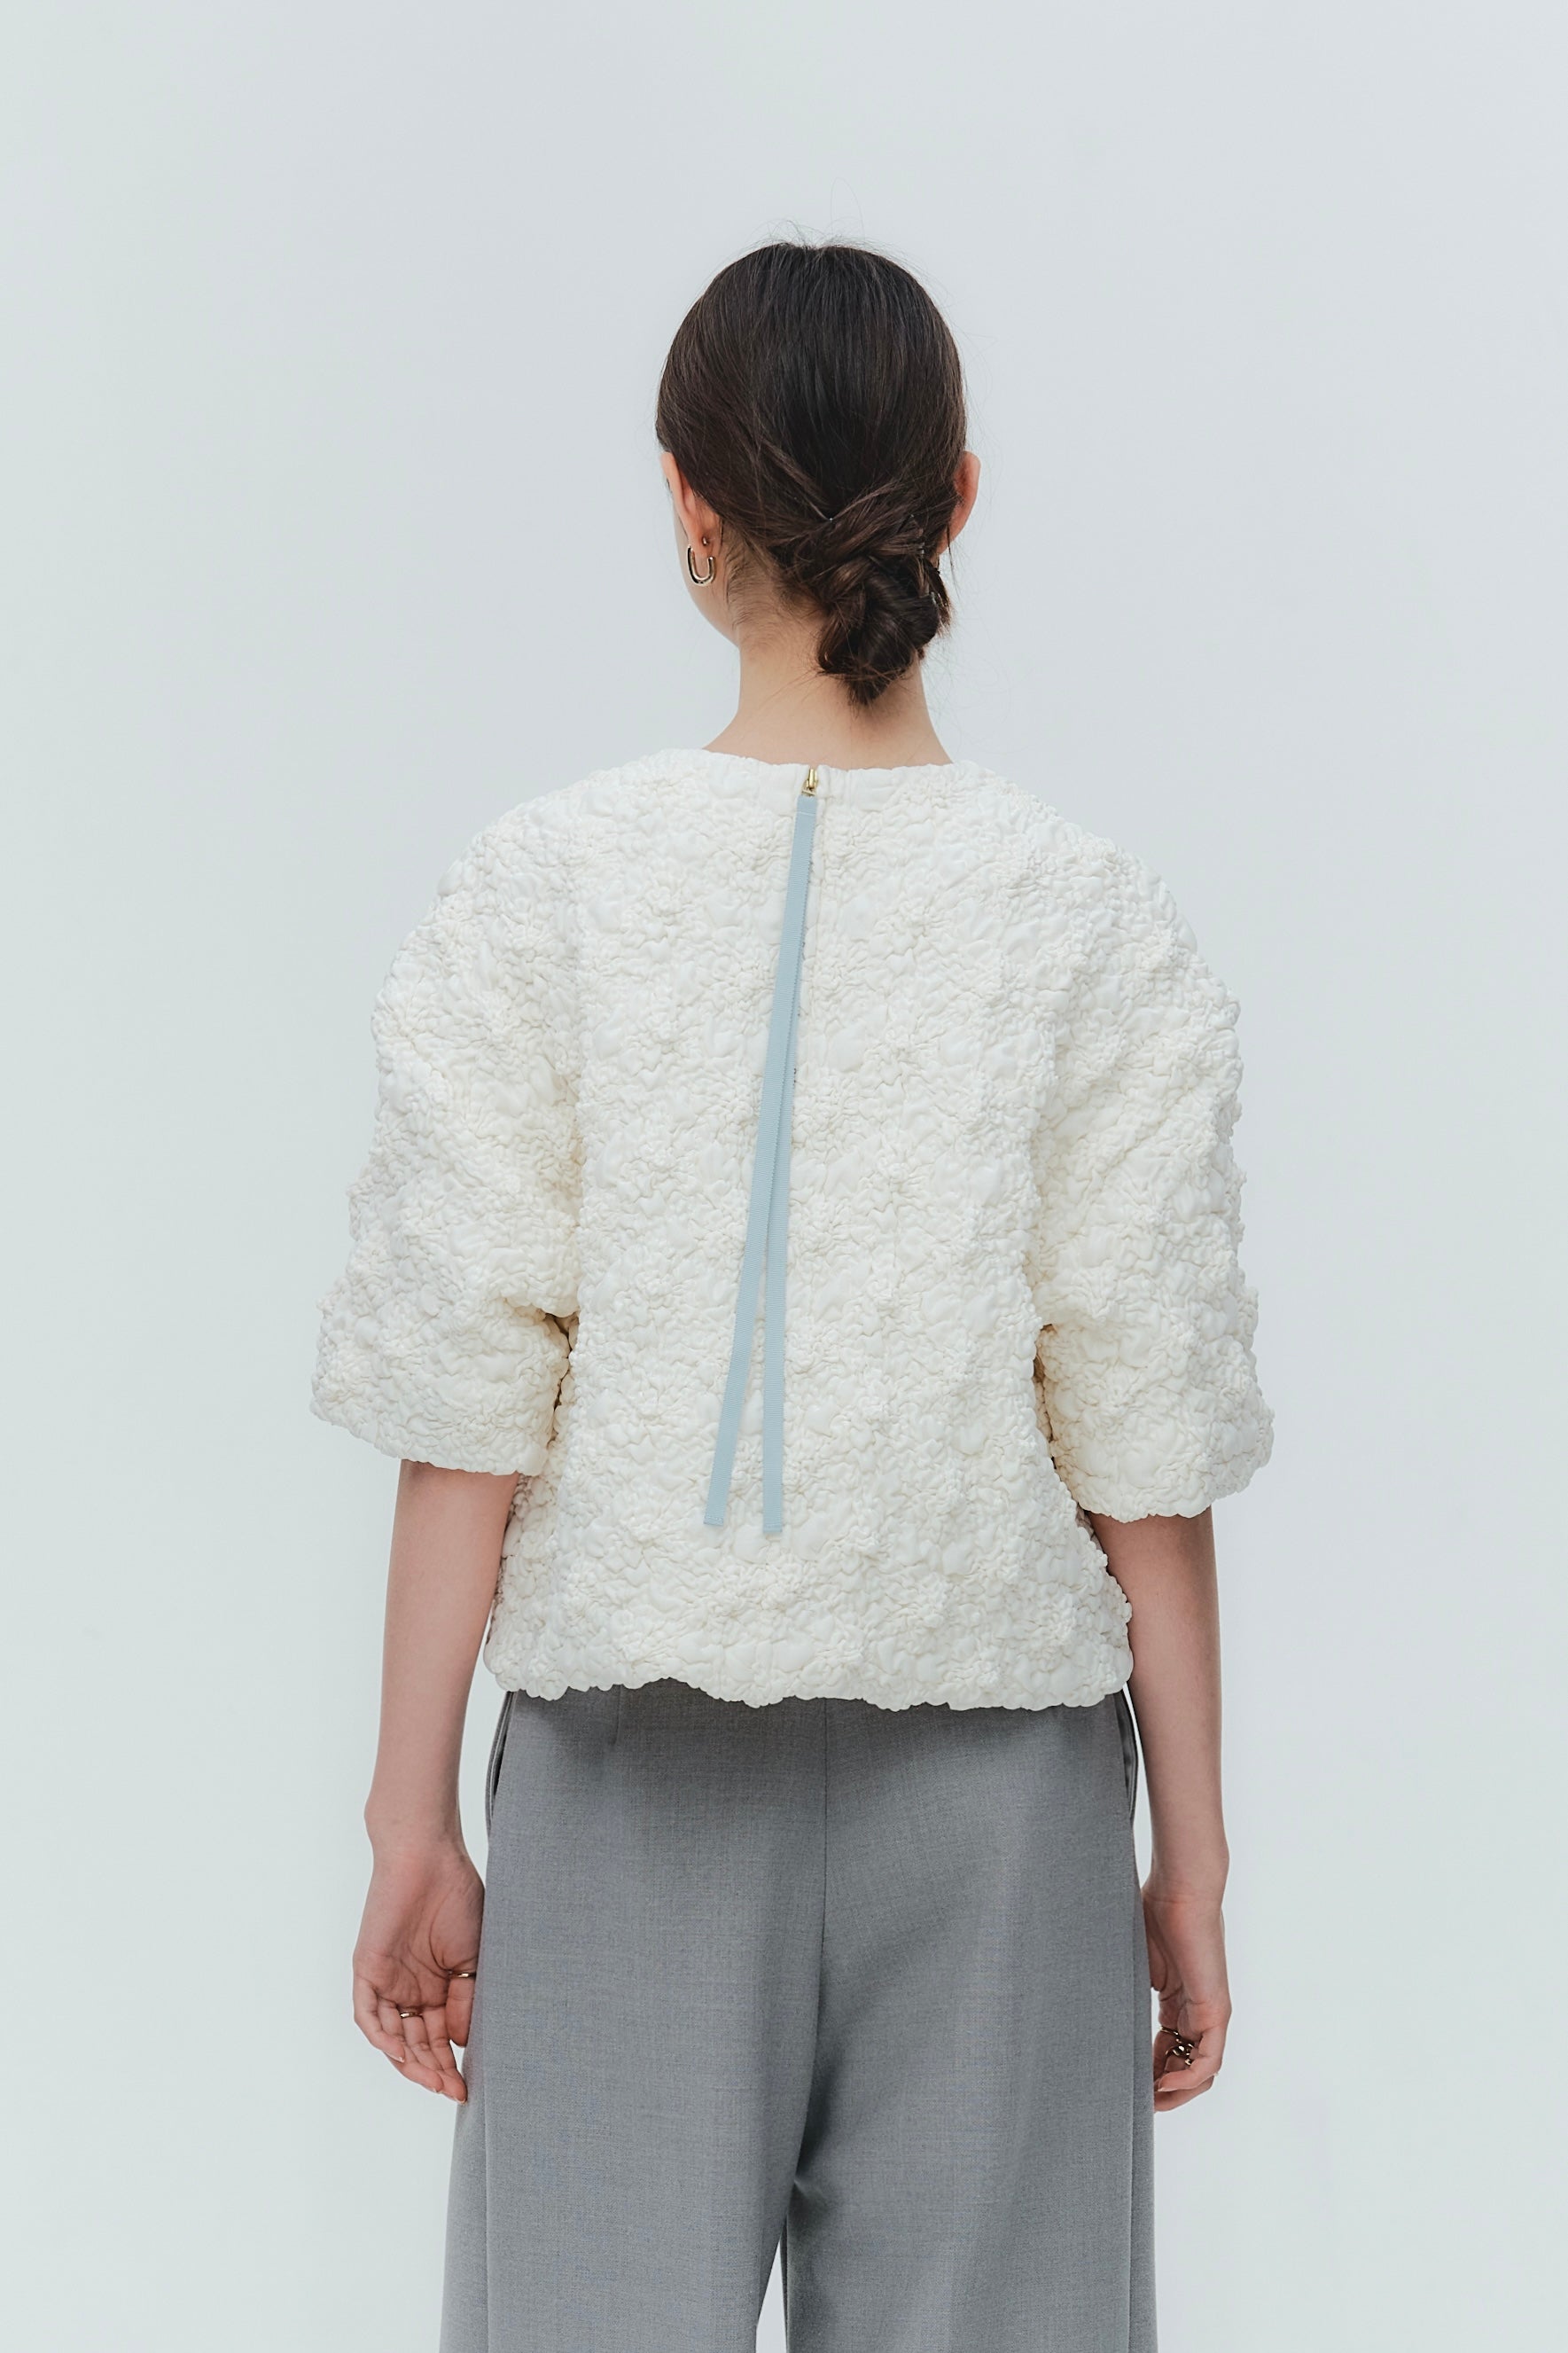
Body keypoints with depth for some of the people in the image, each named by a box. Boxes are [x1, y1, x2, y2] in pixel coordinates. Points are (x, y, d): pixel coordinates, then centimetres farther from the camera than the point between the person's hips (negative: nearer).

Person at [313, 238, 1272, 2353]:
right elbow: (1142, 1445, -3)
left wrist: (413, 1819, 3)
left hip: (638, 1759, 0)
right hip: (996, 1772, 1)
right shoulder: (1097, 927, -3)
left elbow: (468, 1406, -4)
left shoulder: (544, 891, -4)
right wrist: (1189, 1860, 5)